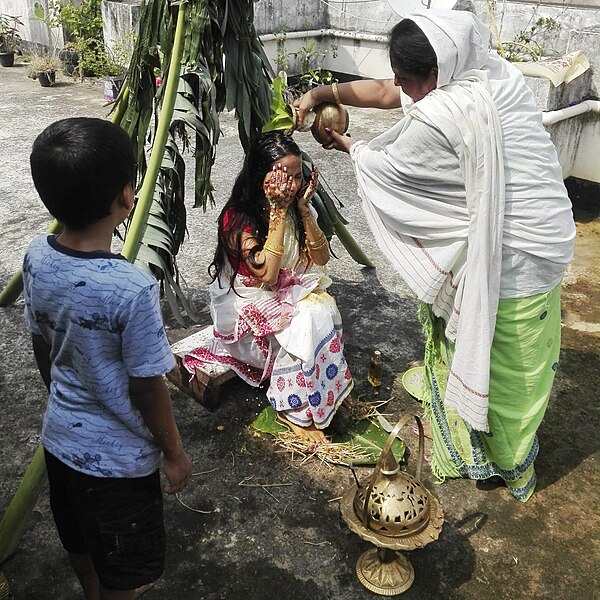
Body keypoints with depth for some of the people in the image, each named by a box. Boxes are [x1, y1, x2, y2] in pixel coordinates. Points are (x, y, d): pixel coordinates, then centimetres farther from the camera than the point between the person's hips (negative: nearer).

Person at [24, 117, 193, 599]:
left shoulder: (36, 257, -12)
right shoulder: (133, 289, -33)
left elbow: (42, 347, 2)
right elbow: (147, 388, -23)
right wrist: (174, 453, -6)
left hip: (60, 437, 7)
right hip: (118, 458, -7)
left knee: (80, 541, 32)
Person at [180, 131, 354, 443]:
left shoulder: (297, 206, -1)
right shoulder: (237, 217, -20)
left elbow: (321, 258, -3)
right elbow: (267, 274, -28)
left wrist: (303, 207, -14)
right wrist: (278, 211, -28)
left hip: (294, 291, 6)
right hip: (248, 303, -5)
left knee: (324, 309, -26)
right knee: (305, 323, -30)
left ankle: (325, 399, -13)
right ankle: (295, 408, -13)